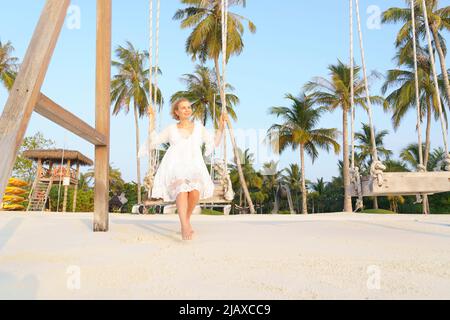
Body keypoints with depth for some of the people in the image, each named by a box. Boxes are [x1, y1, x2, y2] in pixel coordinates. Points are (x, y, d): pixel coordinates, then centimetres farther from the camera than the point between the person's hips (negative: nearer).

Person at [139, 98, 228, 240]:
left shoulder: (199, 127, 19)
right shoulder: (171, 129, 19)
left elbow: (215, 142, 15)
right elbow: (153, 140, 15)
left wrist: (221, 126, 4)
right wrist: (152, 120, 14)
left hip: (193, 168, 1)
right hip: (175, 167, -1)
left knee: (195, 192, -28)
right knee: (182, 190, -32)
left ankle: (187, 219, -2)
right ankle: (184, 228, -39)